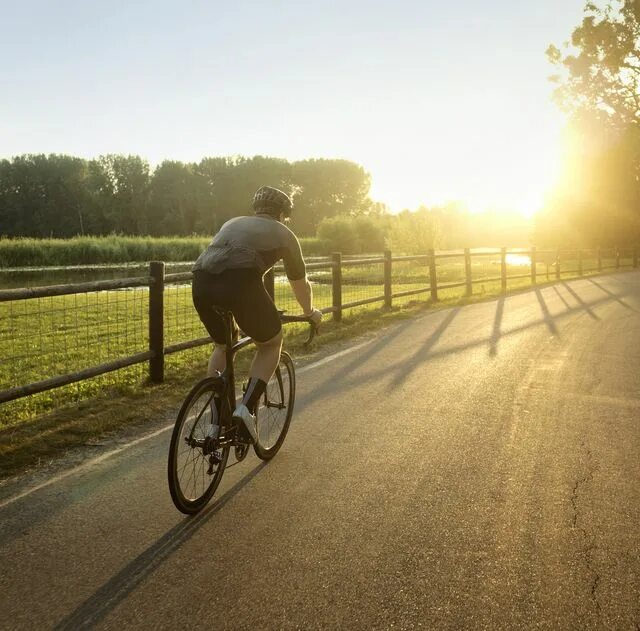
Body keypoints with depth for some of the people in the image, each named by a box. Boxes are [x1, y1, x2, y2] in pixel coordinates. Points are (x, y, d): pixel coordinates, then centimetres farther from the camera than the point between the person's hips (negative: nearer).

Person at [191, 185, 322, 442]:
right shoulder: (283, 234, 24)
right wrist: (310, 312, 53)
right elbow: (300, 284, 33)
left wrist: (231, 311, 63)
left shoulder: (233, 223, 36)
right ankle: (247, 407, 2)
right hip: (240, 281, -5)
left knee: (222, 346, 28)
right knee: (271, 344, 20)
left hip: (201, 281, 5)